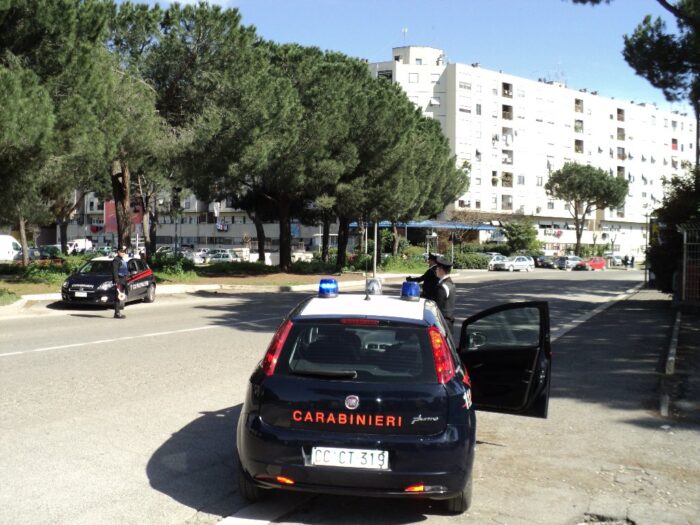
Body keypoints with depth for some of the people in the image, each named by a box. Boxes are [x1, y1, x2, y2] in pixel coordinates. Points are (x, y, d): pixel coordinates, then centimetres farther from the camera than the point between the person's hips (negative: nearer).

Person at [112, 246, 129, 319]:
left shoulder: (123, 260, 20)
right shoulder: (116, 260, -9)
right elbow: (115, 272, -17)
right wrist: (117, 281, -23)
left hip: (123, 281, 10)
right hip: (119, 281, -10)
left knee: (123, 298, 12)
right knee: (118, 298, -10)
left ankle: (119, 312, 19)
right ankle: (117, 313, -9)